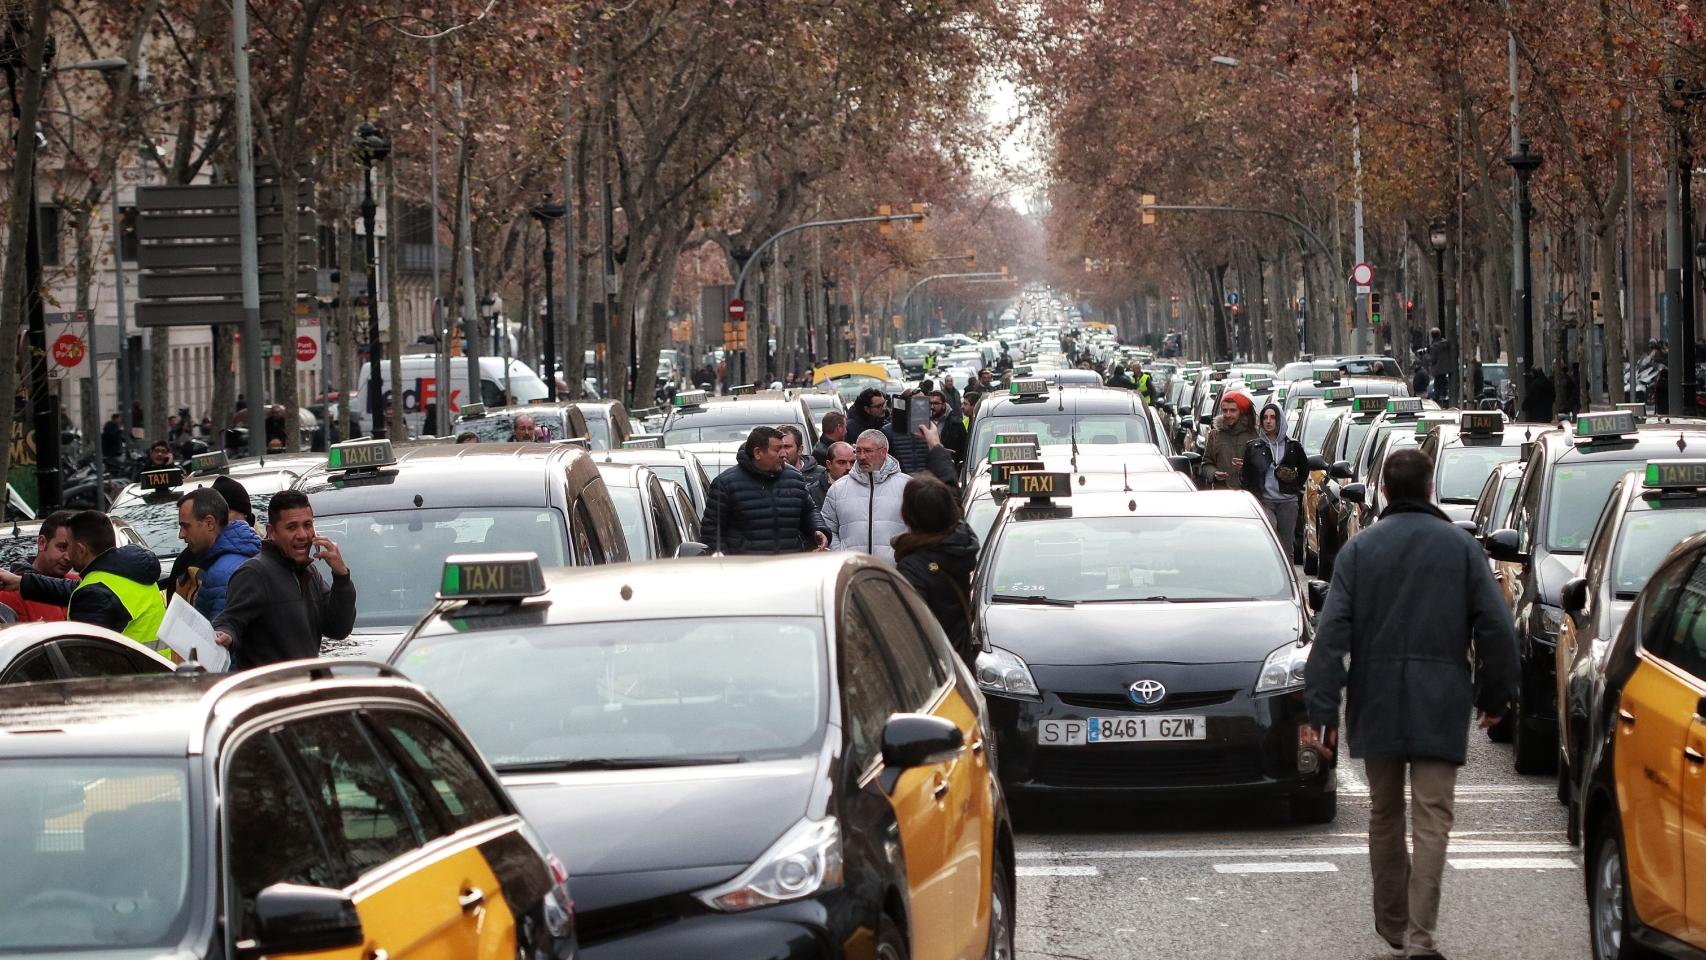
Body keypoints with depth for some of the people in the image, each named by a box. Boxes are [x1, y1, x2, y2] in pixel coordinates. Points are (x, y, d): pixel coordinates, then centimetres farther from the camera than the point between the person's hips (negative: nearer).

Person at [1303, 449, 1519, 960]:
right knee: (1432, 820, -4)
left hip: (1377, 706, 1)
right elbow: (1495, 628, -2)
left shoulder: (1359, 549, 1)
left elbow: (1331, 634, -6)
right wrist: (1494, 696, 11)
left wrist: (1321, 711, -6)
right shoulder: (1461, 547, 0)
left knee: (1385, 815, 16)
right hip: (1441, 707, -1)